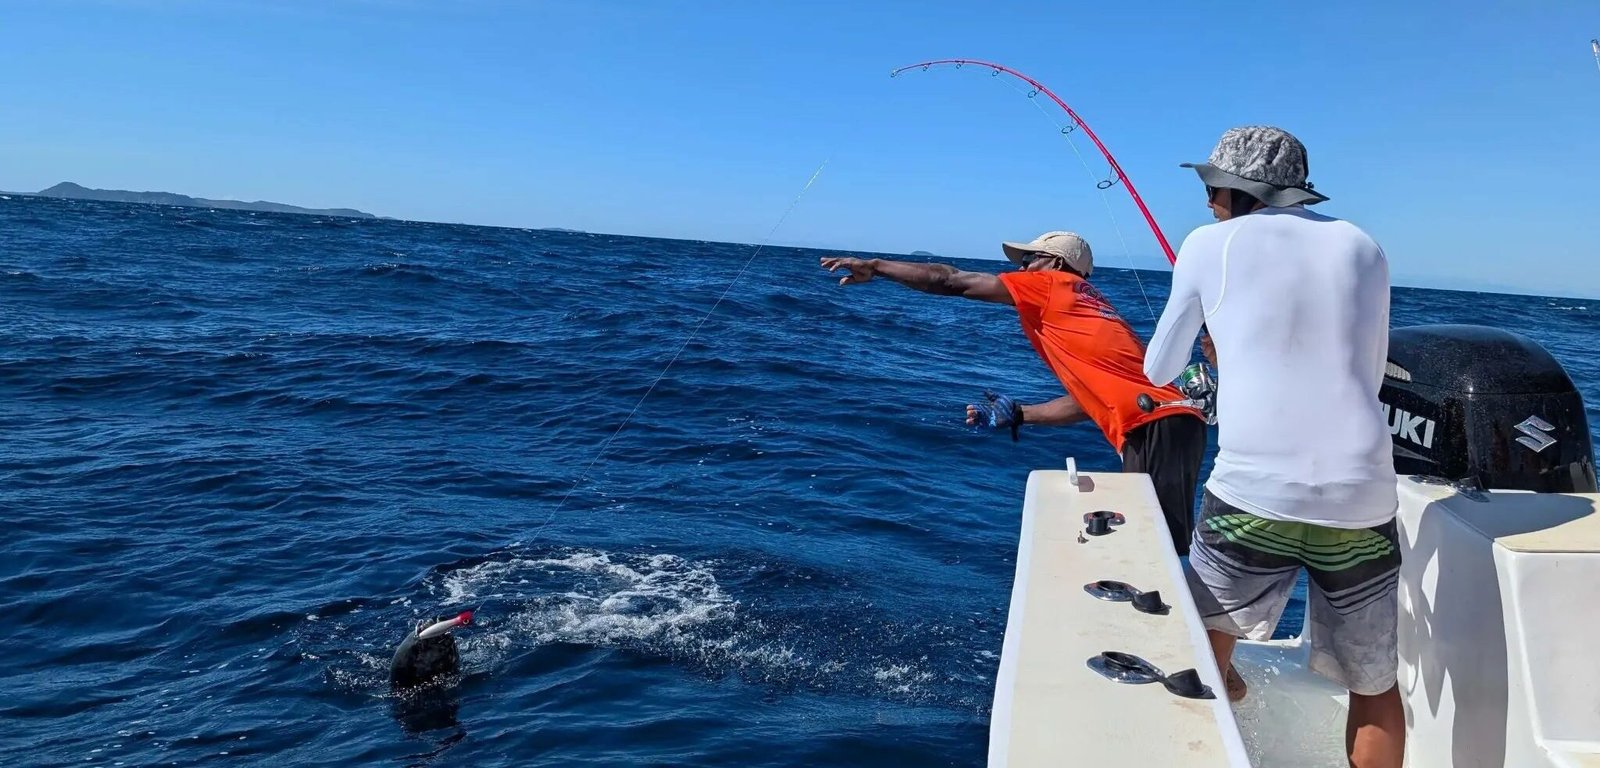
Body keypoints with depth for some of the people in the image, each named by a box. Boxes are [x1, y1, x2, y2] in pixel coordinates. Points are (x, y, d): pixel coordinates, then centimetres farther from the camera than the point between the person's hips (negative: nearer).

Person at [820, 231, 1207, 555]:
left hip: (1157, 427, -9)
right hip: (1154, 428, 9)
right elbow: (1089, 401, 27)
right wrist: (1017, 414, 33)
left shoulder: (1053, 283, 3)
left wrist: (873, 267, 12)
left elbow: (953, 281, 5)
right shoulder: (1084, 310, 27)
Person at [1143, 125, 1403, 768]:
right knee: (1375, 686, 19)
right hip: (1363, 496, 4)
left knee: (1203, 662, 18)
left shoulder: (1210, 244, 7)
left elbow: (1159, 371, 16)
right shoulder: (1363, 248, 15)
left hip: (1253, 492, -3)